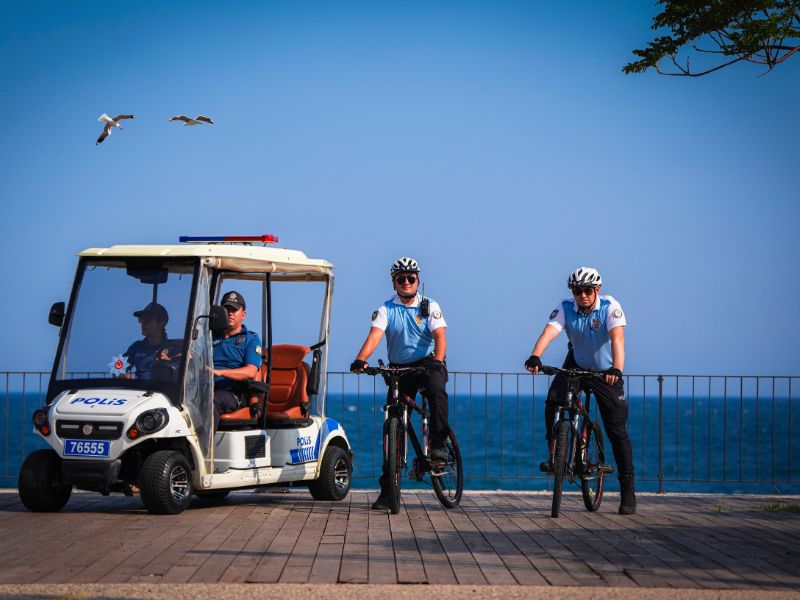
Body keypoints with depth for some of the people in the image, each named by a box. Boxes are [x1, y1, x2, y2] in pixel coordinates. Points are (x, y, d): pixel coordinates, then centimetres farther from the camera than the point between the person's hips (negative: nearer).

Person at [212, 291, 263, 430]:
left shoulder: (251, 339, 13)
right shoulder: (212, 336, 29)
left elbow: (251, 372, -4)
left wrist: (219, 372, -18)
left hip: (230, 392, -4)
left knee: (212, 401, -40)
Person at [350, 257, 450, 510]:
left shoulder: (430, 307, -1)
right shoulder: (386, 309, 0)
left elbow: (440, 336, -15)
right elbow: (375, 334, -16)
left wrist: (437, 360, -35)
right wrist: (360, 359, -35)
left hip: (428, 364, -1)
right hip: (399, 369, 1)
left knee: (436, 389, -38)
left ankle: (438, 443, -25)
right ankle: (387, 489, 0)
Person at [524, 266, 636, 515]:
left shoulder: (610, 306, -23)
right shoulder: (565, 308, -16)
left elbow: (617, 338, -37)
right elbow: (549, 332, -32)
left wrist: (617, 369, -54)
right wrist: (535, 356, -51)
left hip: (606, 373, -2)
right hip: (576, 365, 2)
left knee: (617, 432, -3)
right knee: (553, 400, -27)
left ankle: (628, 492, 3)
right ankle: (554, 455, -10)